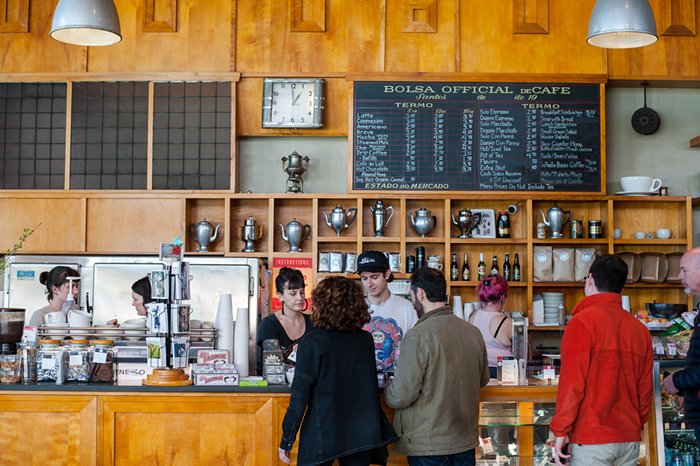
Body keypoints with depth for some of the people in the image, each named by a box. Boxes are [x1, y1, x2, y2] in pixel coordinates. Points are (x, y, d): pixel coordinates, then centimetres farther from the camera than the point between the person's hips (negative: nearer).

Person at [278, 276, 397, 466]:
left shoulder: (312, 343, -11)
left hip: (323, 435, -4)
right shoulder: (366, 340, 3)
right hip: (362, 435, 4)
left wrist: (286, 441, -5)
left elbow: (300, 395, -11)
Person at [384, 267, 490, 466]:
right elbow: (483, 379, 17)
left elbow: (402, 396, -19)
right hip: (466, 440, 6)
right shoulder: (473, 332, 2)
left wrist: (387, 390, 2)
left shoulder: (417, 337, -18)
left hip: (428, 444, -6)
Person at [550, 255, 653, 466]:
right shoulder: (640, 328, 8)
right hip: (630, 440, 6)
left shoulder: (583, 321, -10)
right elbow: (645, 389, 12)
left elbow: (572, 383, -13)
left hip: (592, 439, -6)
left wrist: (561, 430, -8)